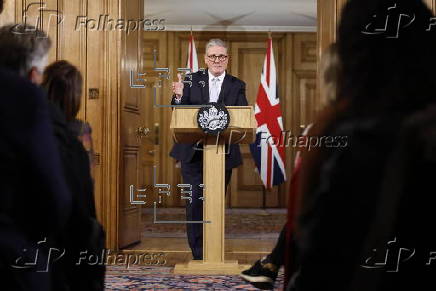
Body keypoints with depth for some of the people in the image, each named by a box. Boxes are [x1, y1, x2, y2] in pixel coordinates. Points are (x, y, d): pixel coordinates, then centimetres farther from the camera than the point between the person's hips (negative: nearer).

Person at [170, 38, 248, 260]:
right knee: (195, 202, -6)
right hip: (193, 152, -1)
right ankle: (199, 255, 0)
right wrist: (179, 96, -20)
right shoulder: (192, 80, 7)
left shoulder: (237, 86, 9)